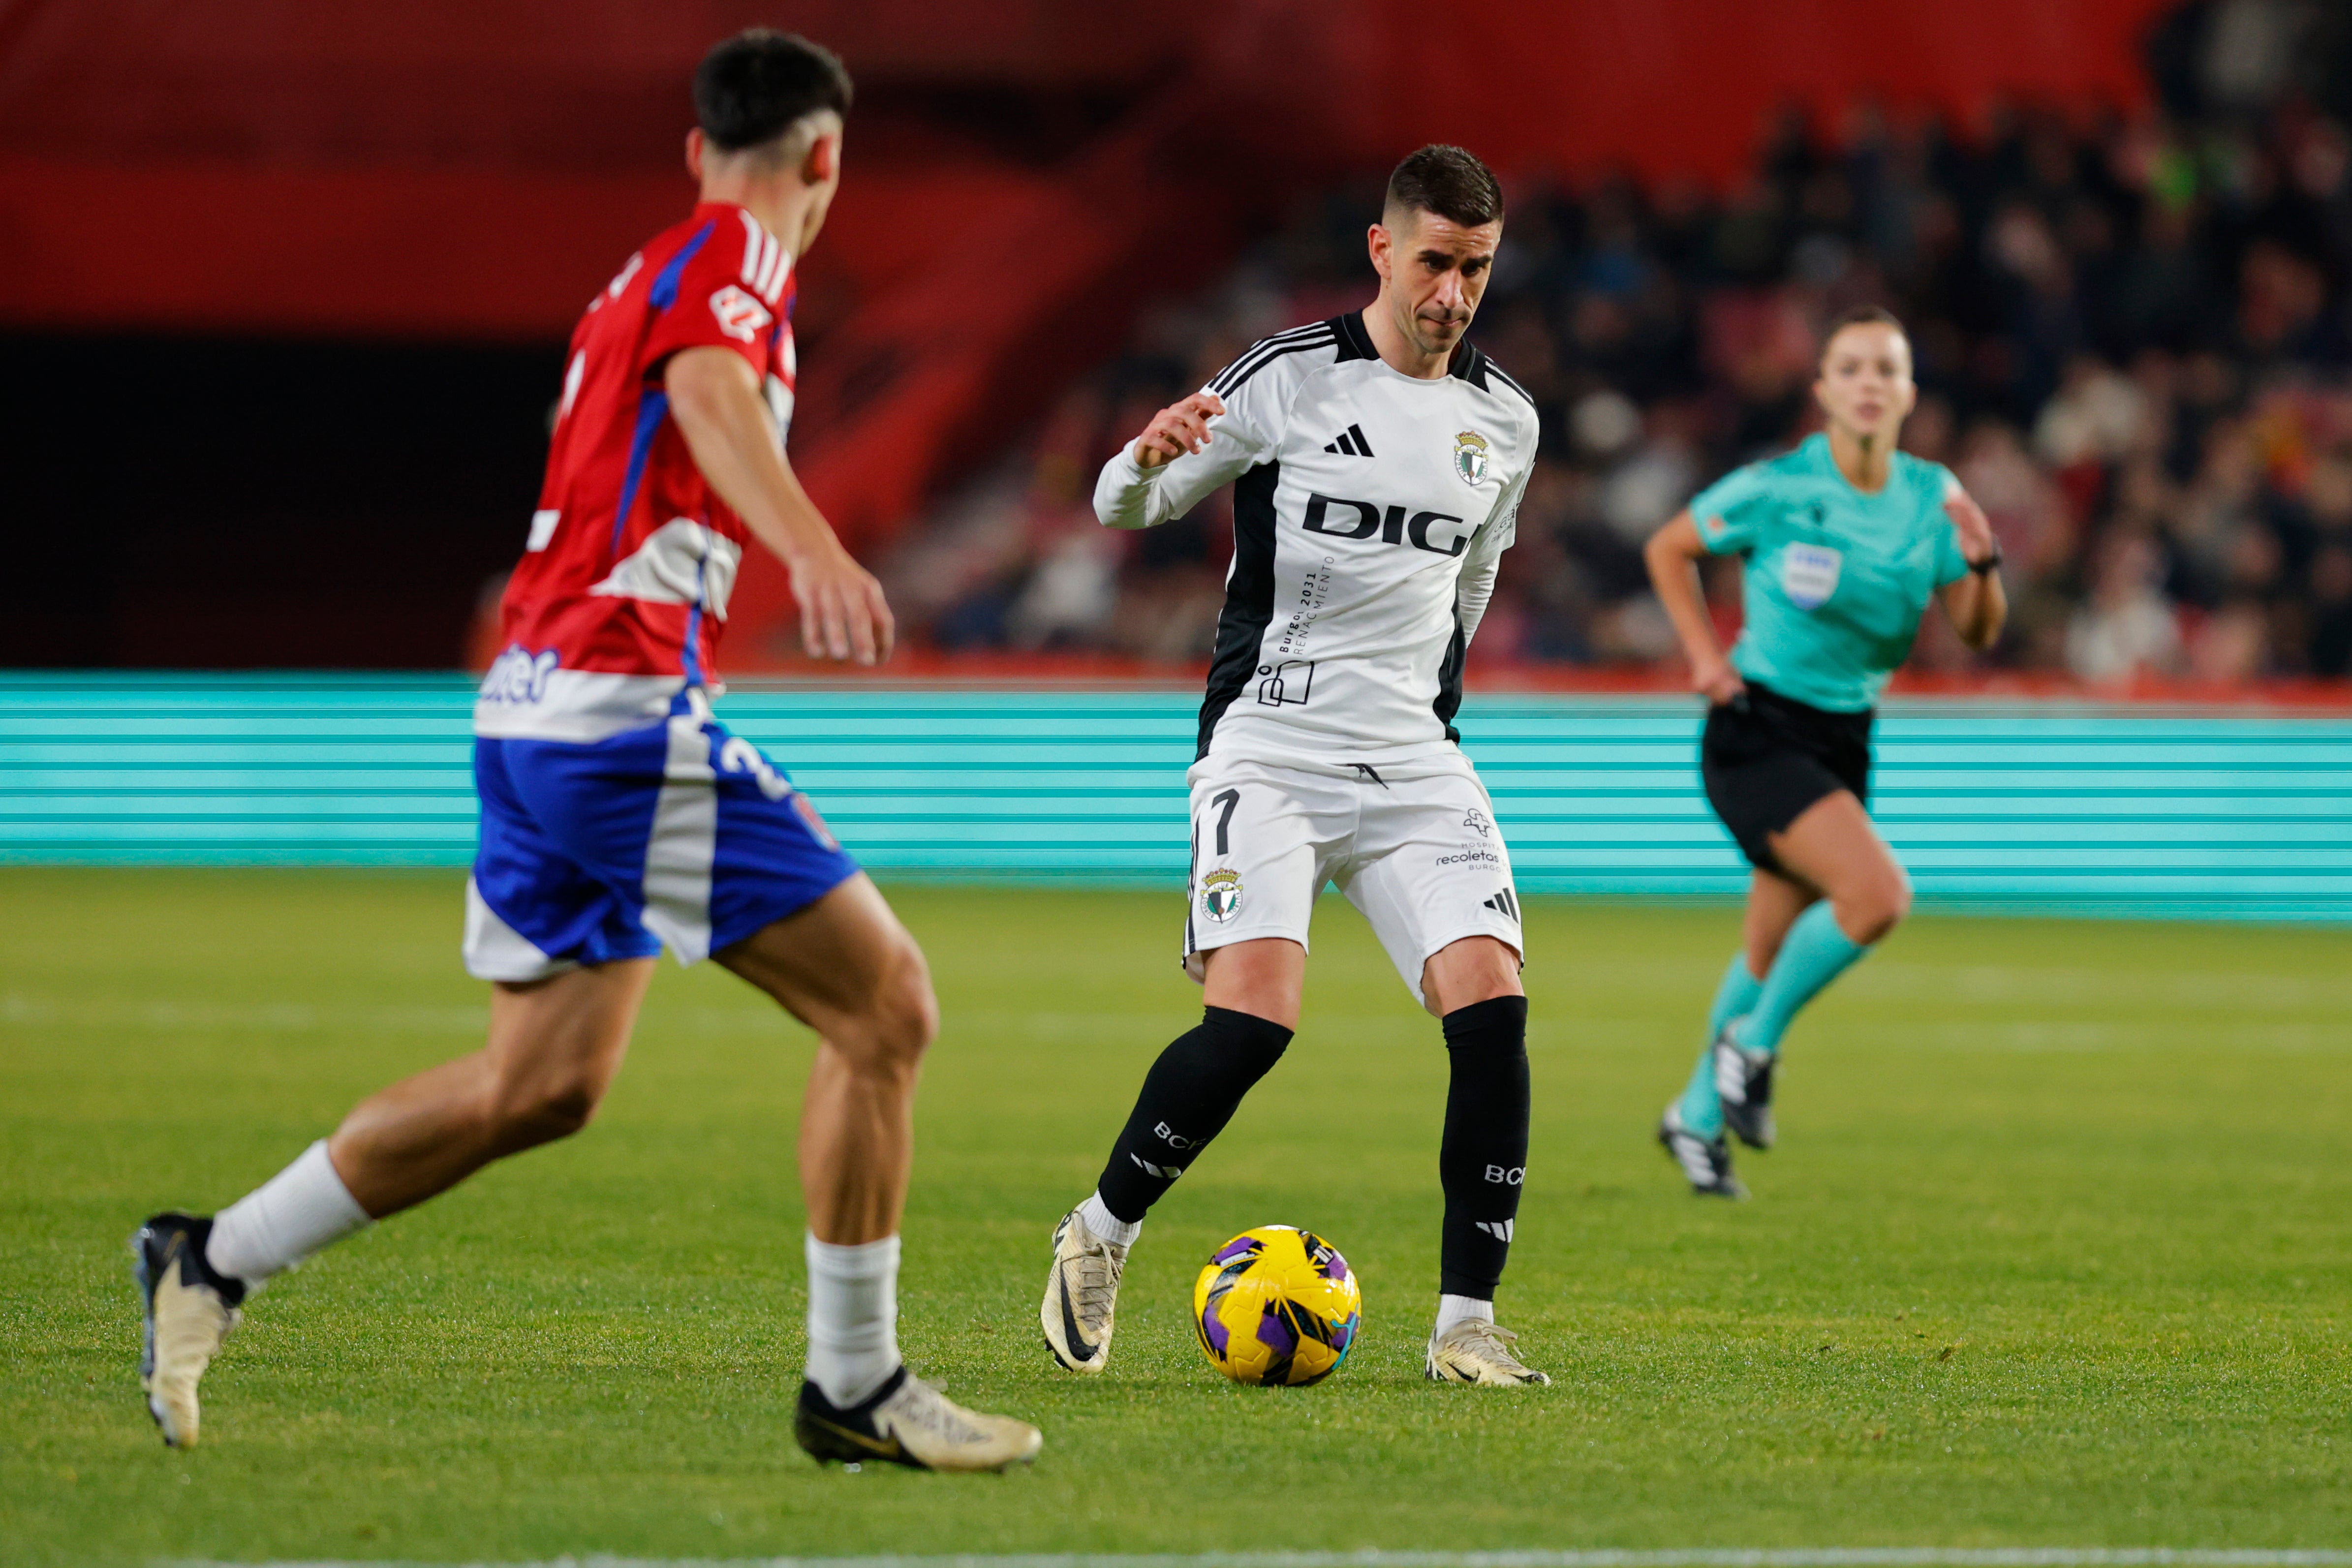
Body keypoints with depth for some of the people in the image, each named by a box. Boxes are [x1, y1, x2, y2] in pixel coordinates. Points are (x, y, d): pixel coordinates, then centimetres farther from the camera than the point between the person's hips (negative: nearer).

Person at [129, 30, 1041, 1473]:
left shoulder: (646, 274, 22)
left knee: (543, 1084, 15)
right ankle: (854, 1387, -3)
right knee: (885, 1004, -7)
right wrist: (813, 548, -44)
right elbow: (709, 391, -26)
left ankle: (214, 1260, 18)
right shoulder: (735, 254, -5)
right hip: (623, 701, -10)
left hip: (535, 705, 10)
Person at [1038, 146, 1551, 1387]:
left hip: (1414, 762, 5)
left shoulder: (1504, 421, 11)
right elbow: (1124, 508, -3)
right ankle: (1099, 1238, 5)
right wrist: (1150, 457, -24)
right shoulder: (1293, 377, -4)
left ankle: (1466, 1324, -6)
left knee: (1491, 1010, -14)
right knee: (1252, 1021, -20)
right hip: (1267, 749, -4)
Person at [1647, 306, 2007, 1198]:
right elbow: (1667, 550, 3)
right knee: (1878, 894, -25)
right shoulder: (1775, 489, -13)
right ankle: (1754, 1042, -3)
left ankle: (1698, 1117, 33)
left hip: (1846, 739, 6)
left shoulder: (1930, 496, 0)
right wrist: (1705, 656, -6)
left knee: (1773, 947, 14)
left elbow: (1978, 633, 1)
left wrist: (1981, 562, -18)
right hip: (1759, 731, -6)